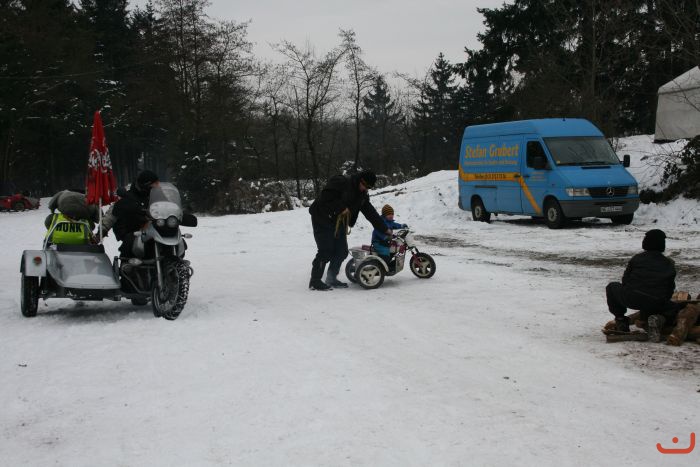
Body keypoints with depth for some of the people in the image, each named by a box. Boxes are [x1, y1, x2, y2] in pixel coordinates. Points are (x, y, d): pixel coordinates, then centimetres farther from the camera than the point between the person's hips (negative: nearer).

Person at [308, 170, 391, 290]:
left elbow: (371, 213, 12)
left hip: (339, 223, 8)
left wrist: (385, 229, 10)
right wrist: (341, 208, -21)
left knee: (342, 252, 6)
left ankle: (331, 279, 20)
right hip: (323, 220, -8)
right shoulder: (340, 182, -15)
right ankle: (315, 281, -5)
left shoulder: (362, 196, 9)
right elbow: (326, 196, -25)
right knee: (326, 252, -13)